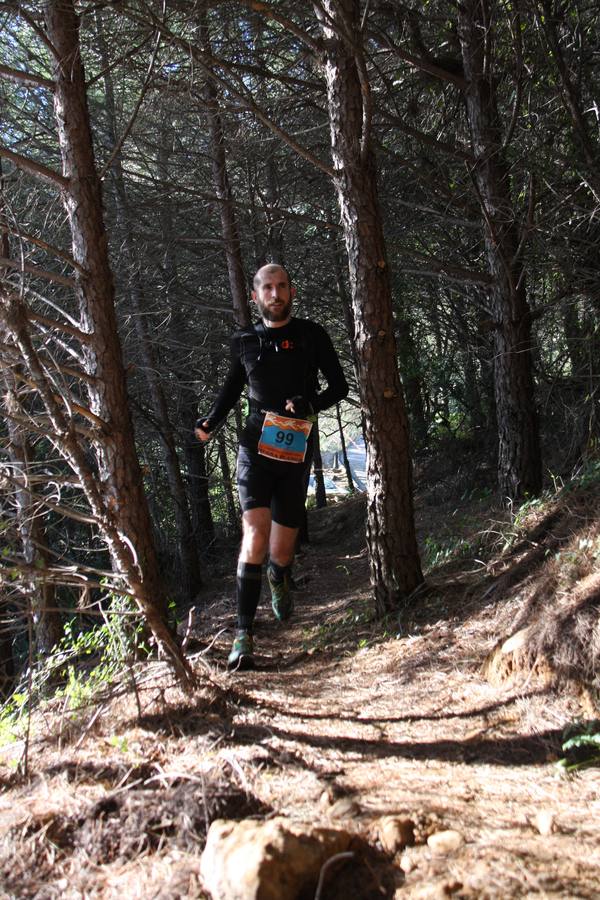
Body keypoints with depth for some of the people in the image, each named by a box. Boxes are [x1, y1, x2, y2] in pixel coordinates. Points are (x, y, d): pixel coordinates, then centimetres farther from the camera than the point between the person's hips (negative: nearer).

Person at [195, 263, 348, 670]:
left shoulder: (311, 335, 4)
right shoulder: (244, 341, 8)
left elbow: (339, 385, 6)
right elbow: (232, 387, 22)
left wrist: (311, 404, -14)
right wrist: (212, 422, 5)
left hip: (295, 454, 0)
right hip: (255, 449, 0)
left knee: (282, 551, 6)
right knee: (255, 534, -18)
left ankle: (279, 578, 45)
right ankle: (244, 634, -12)